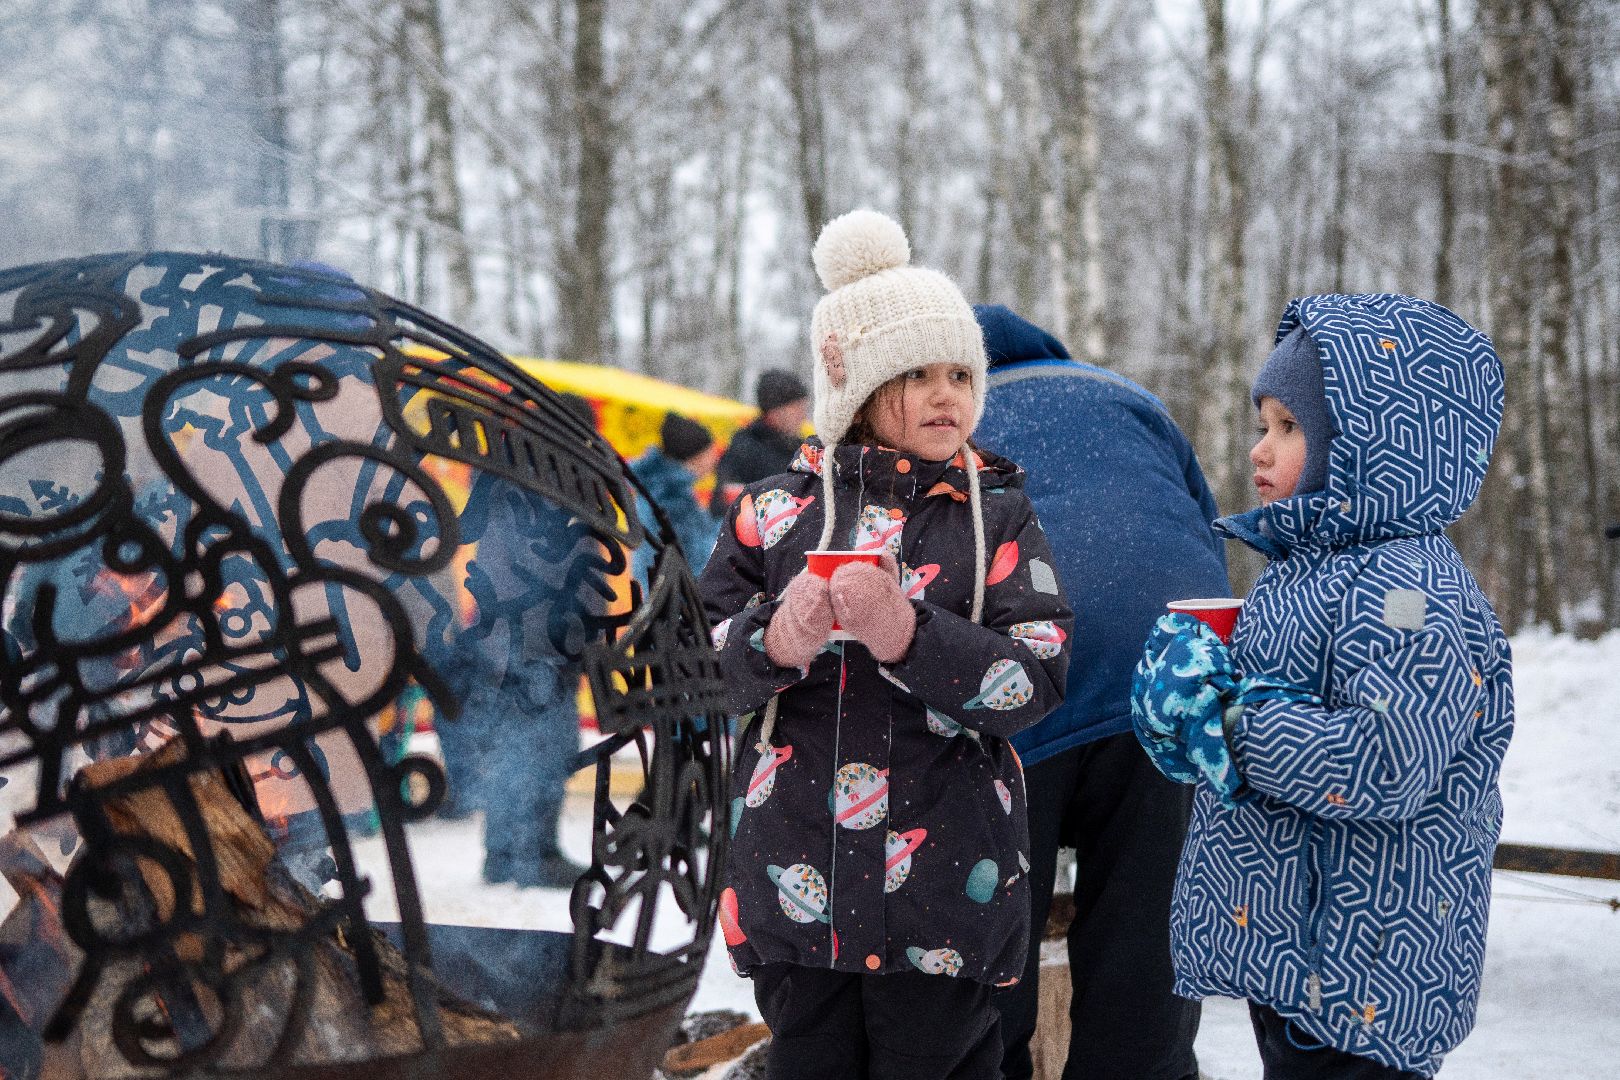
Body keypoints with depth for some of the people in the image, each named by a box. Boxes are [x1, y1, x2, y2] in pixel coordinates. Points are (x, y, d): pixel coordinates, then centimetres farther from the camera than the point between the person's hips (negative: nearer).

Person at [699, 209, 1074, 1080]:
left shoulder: (997, 515, 1)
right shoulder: (778, 510, 5)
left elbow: (1036, 680, -9)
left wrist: (910, 635, -23)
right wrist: (774, 643, -16)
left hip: (945, 892, -1)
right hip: (795, 878, 2)